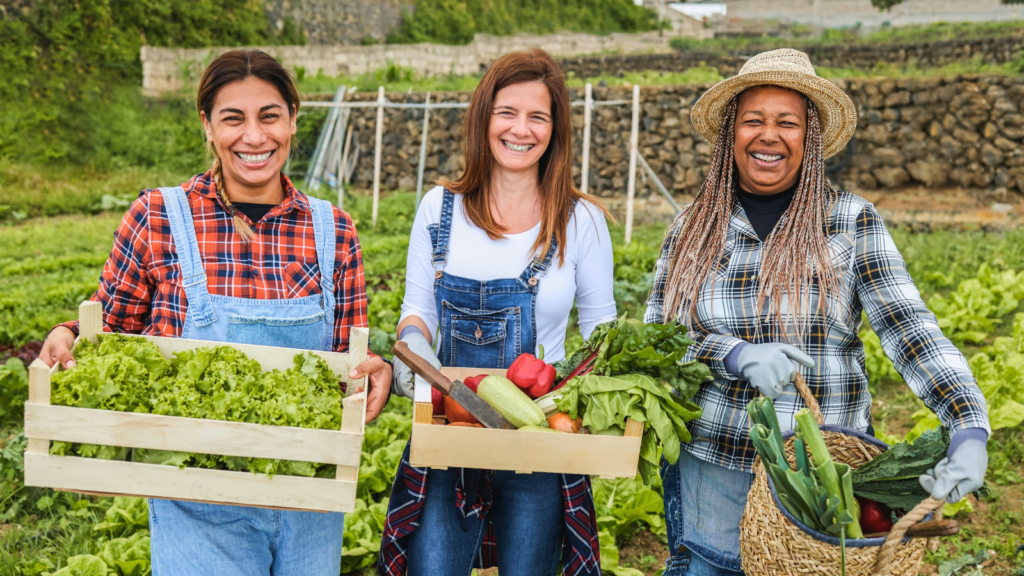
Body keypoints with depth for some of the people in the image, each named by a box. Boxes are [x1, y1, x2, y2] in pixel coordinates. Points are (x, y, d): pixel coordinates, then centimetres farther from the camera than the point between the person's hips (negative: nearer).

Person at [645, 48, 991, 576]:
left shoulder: (852, 222, -3)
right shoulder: (693, 229, 2)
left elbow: (907, 325, -13)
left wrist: (970, 428, -27)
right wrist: (739, 356, -20)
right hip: (712, 467, 1)